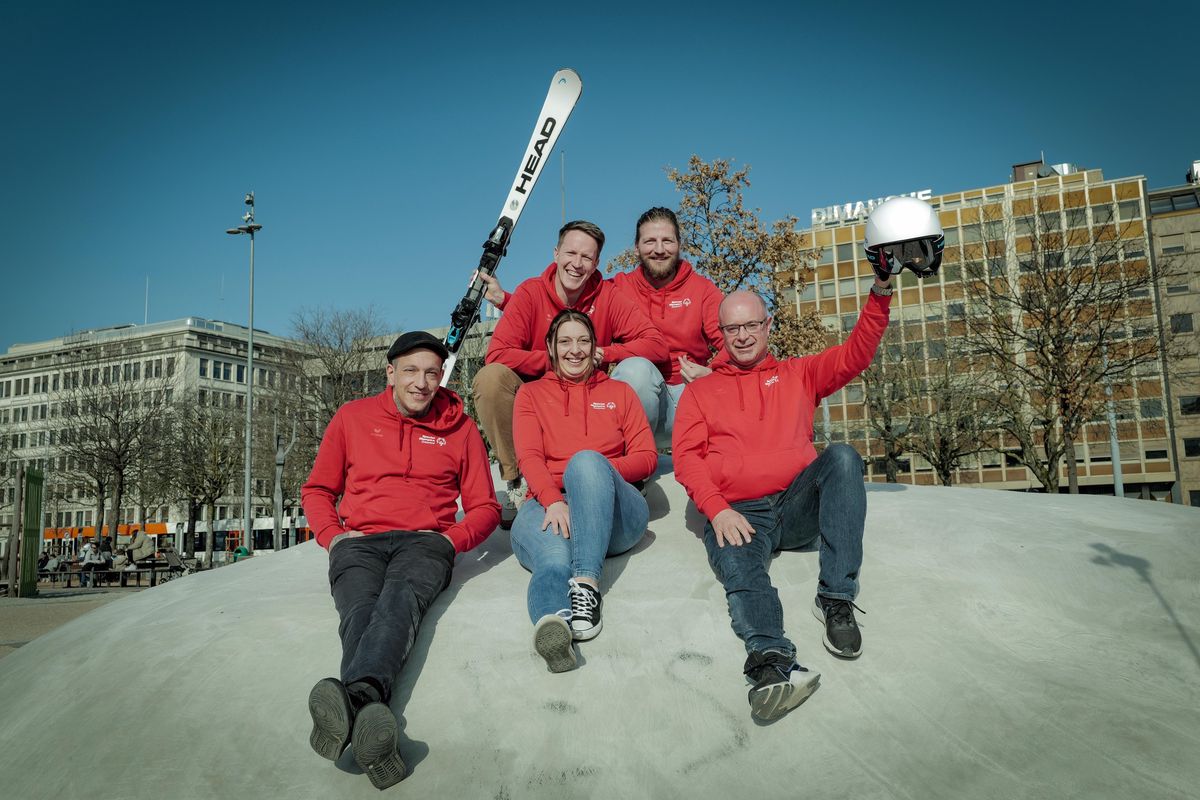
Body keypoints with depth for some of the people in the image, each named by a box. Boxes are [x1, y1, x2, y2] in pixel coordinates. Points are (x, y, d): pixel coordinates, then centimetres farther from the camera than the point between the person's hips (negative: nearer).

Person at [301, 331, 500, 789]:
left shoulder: (460, 428, 15)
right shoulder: (352, 417, 17)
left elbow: (484, 507, 15)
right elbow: (317, 490, 21)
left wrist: (451, 539, -5)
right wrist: (332, 535, 1)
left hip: (424, 542, -1)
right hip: (359, 542, 1)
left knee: (399, 601, -36)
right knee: (360, 609, -33)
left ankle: (354, 696, -63)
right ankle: (371, 714, -61)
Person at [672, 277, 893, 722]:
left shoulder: (798, 375, 24)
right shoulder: (700, 391, 19)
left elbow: (855, 355, 11)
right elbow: (686, 457, 5)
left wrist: (880, 293, -3)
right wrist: (717, 510, -12)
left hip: (800, 506, 2)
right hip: (736, 515, -1)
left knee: (842, 456, -27)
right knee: (737, 564, -34)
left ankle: (836, 598, -29)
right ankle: (772, 661, -60)